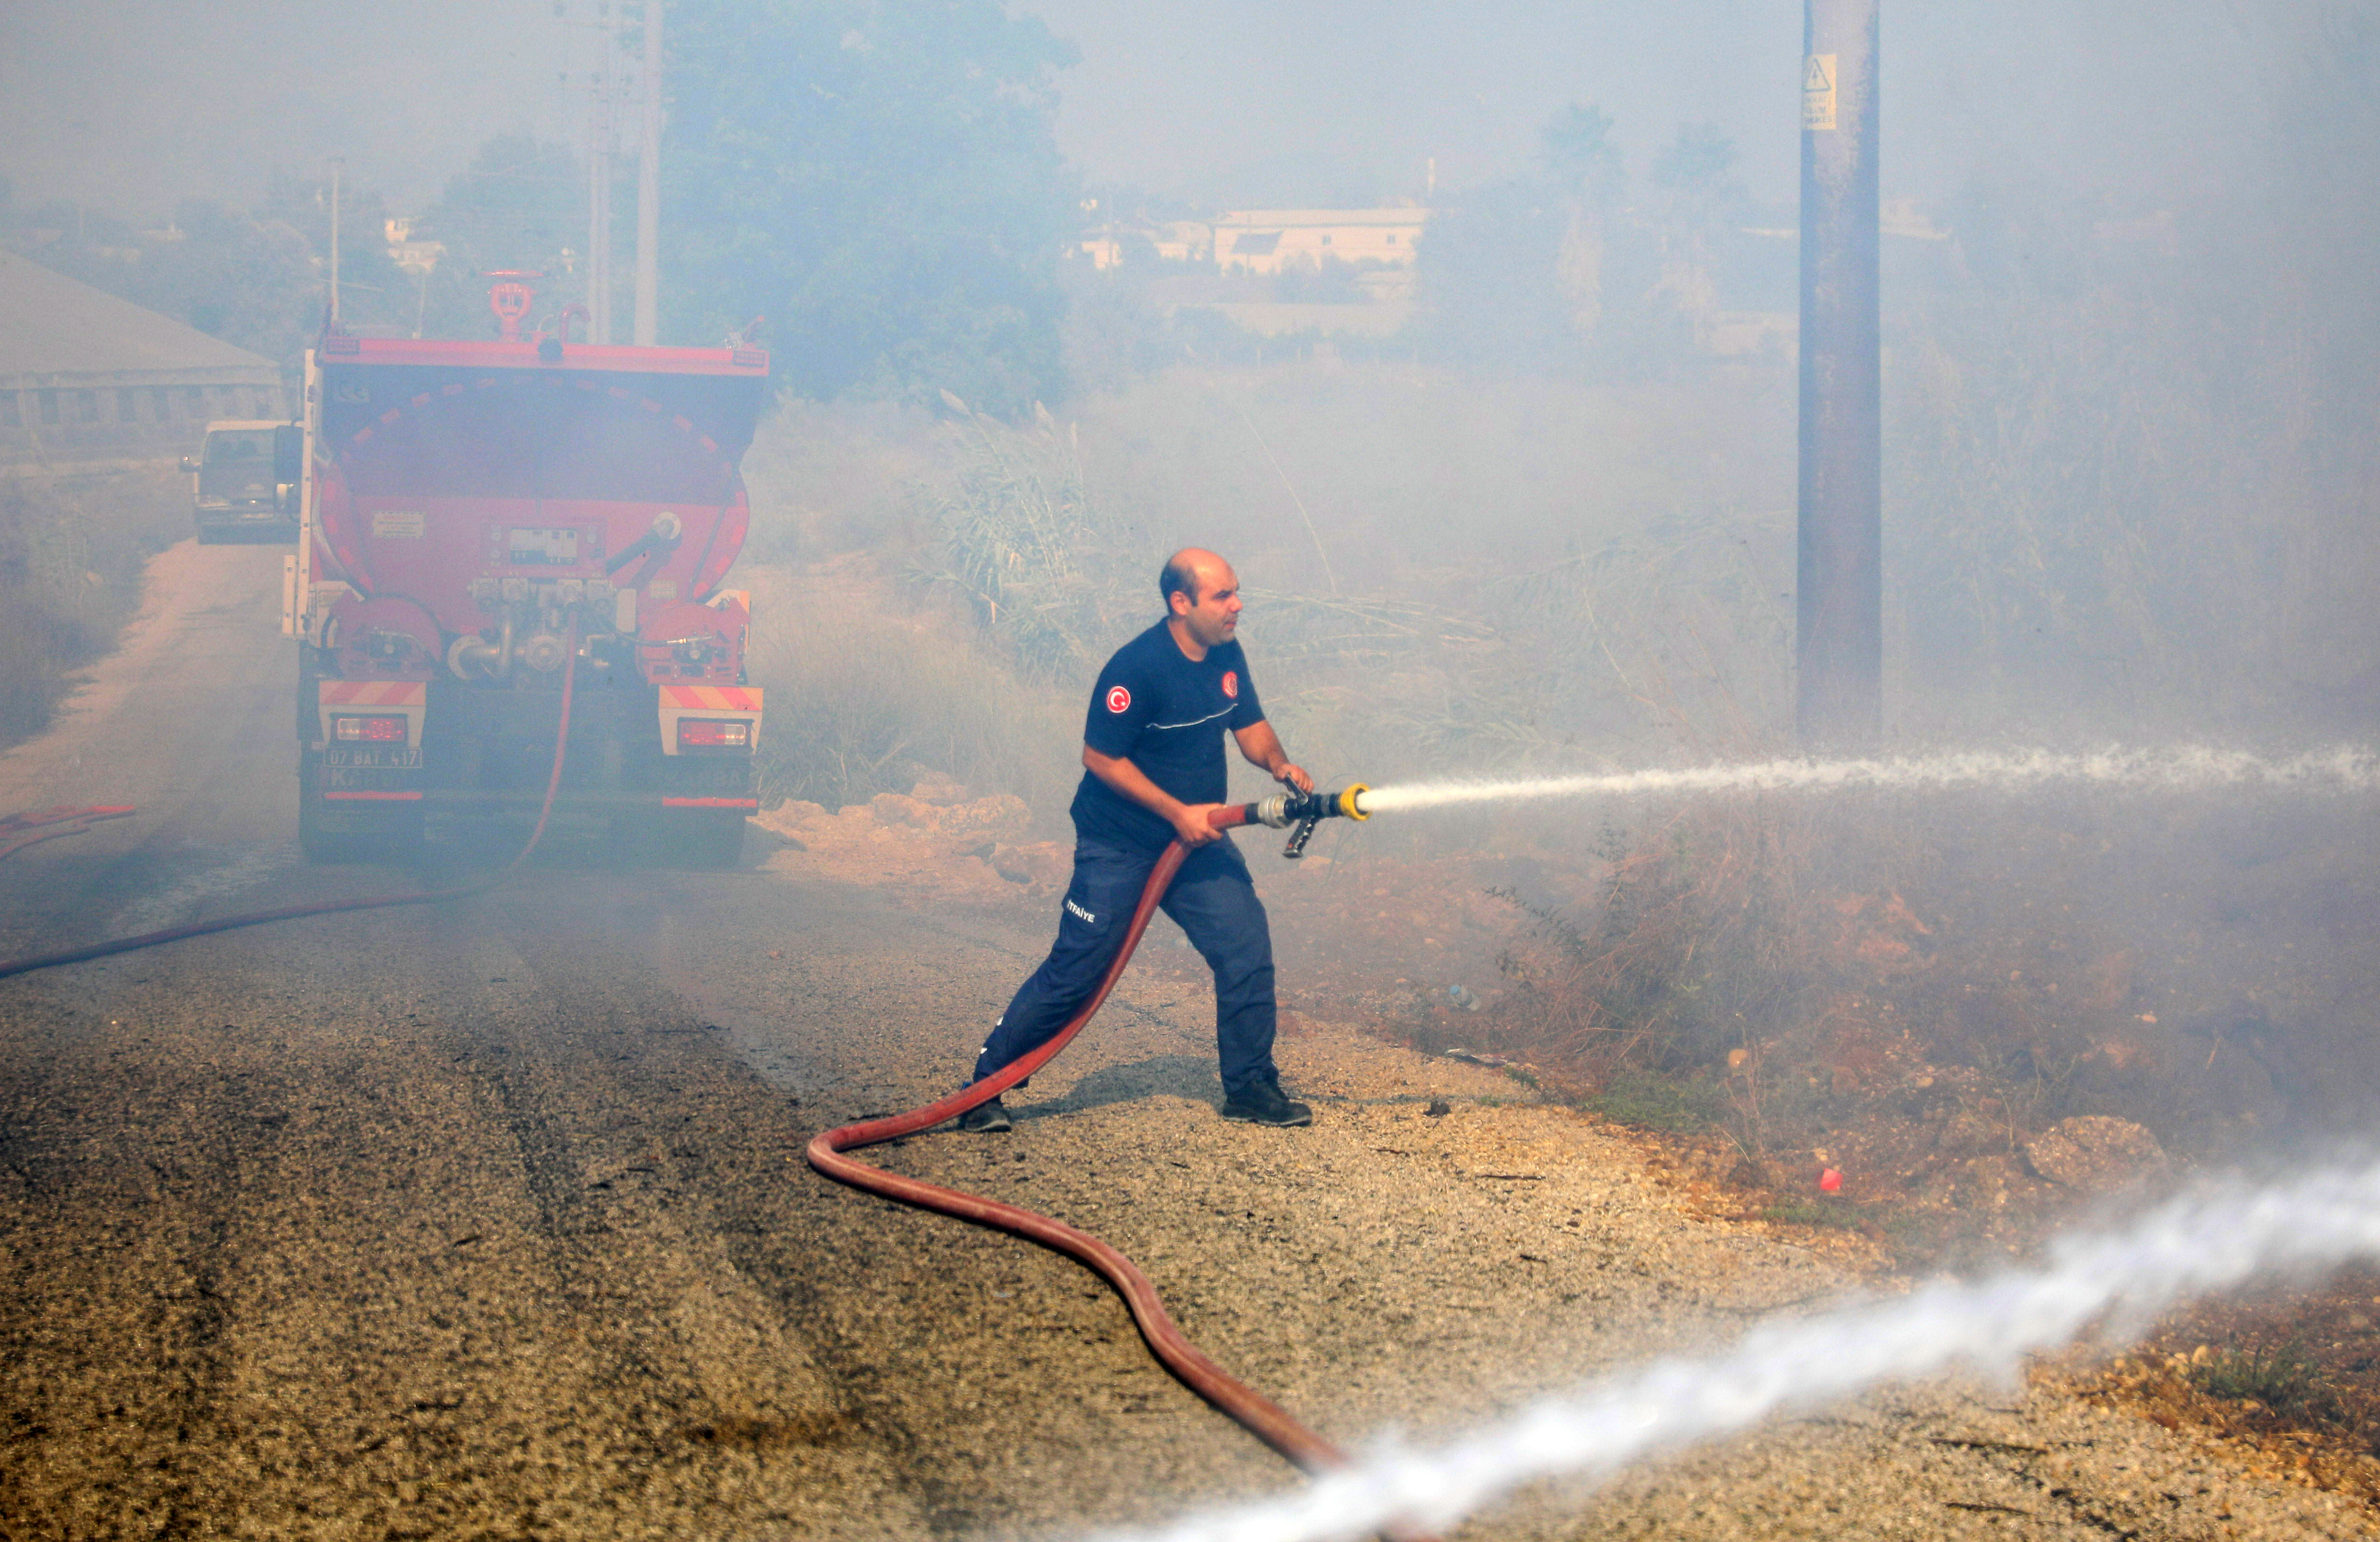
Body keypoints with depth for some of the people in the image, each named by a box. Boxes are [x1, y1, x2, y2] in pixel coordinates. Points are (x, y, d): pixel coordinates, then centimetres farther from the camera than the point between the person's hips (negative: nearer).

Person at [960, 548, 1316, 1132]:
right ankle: (983, 1089, 8)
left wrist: (1280, 765, -15)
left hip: (1199, 840, 7)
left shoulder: (1227, 657, 0)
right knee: (1075, 973, -4)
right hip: (1119, 847, -7)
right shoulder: (1137, 667, -23)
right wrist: (1177, 812, -21)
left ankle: (1251, 1089, 9)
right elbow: (1100, 756, -20)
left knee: (1247, 949, -4)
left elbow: (1251, 728, 8)